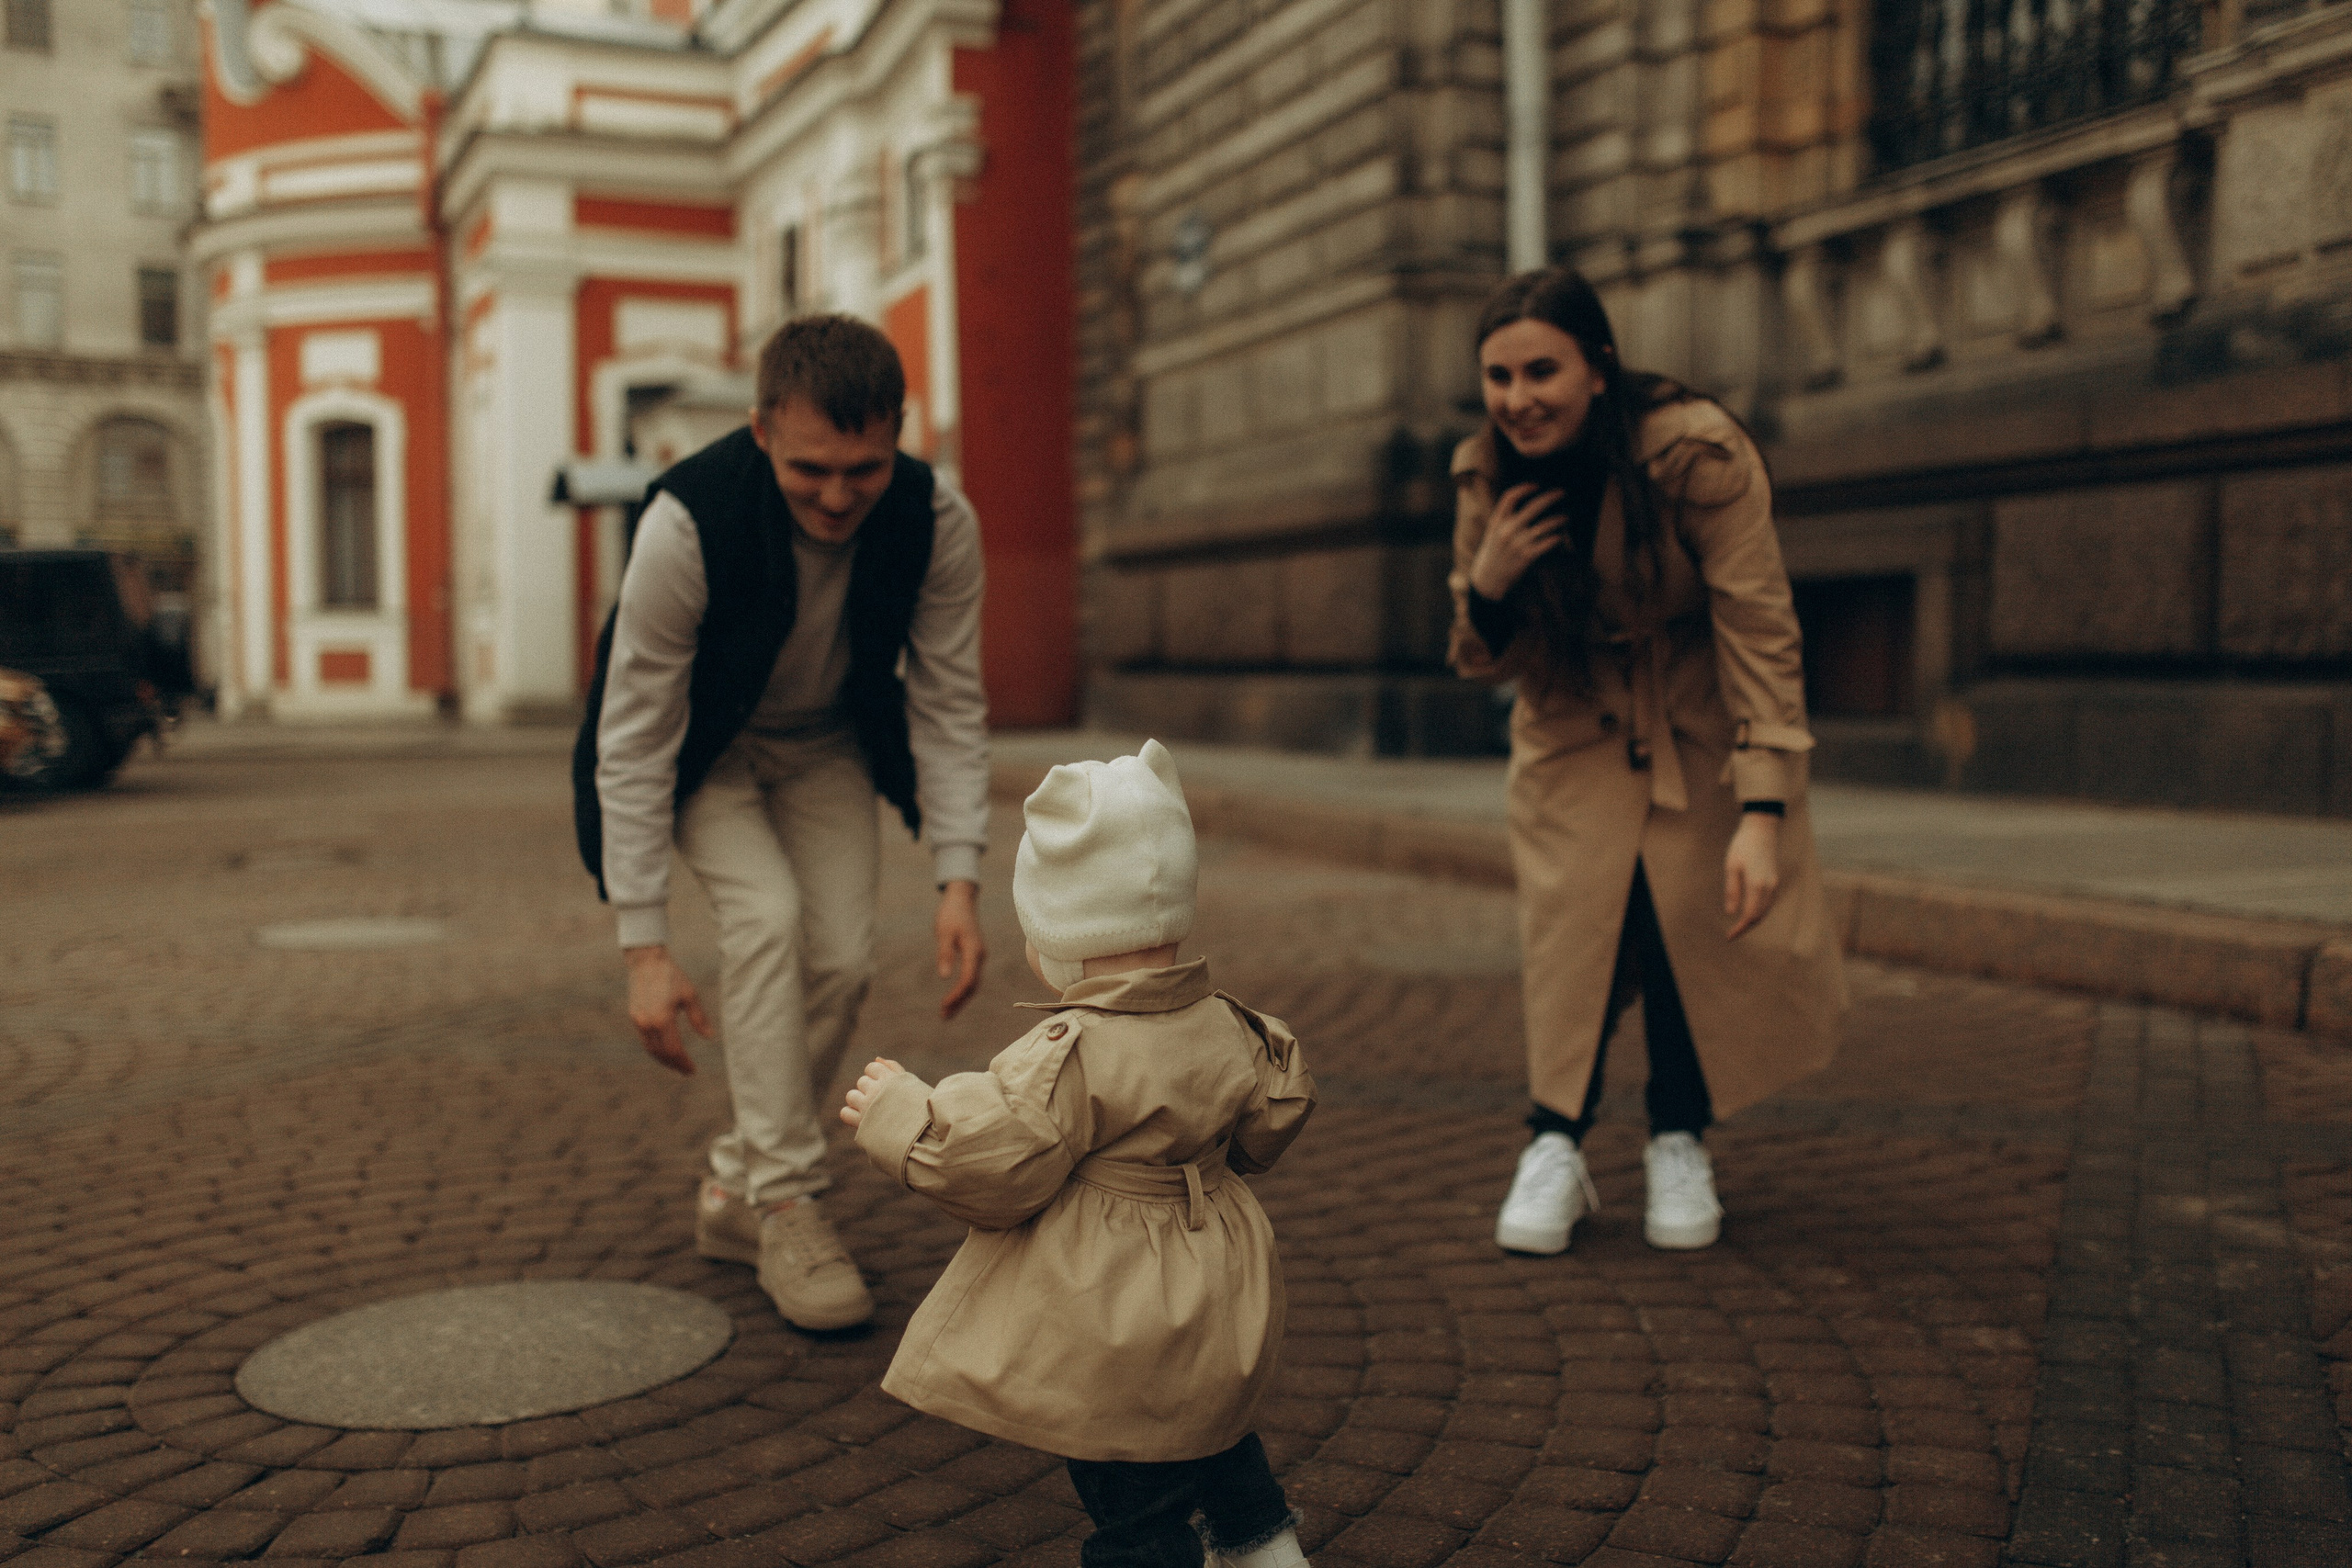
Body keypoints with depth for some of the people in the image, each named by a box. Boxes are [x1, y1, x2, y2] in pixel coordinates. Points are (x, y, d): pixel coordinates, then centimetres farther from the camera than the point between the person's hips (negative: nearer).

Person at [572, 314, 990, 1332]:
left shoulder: (937, 524, -27)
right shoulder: (688, 524, -36)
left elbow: (950, 704, -16)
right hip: (702, 750, -3)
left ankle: (736, 1191, 13)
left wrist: (958, 880, -26)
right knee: (767, 915, -25)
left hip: (827, 745, 3)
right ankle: (787, 1206, -13)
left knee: (841, 959, -8)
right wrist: (644, 949, -31)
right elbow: (633, 740, -30)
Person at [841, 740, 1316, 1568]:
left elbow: (994, 1164, -24)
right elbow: (1268, 1125, 12)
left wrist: (899, 1113, -10)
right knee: (1206, 1432, 33)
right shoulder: (1225, 1027, -2)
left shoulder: (1068, 1054, -25)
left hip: (1115, 1338, -8)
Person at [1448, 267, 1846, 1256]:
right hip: (1577, 727, 3)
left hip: (1701, 728, -2)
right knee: (1571, 911, -13)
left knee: (1697, 914, -13)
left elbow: (1761, 632, -26)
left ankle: (1679, 1143, 9)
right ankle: (1556, 1146, 0)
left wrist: (1763, 814, -34)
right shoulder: (1487, 475, -13)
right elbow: (1485, 662, -3)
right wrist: (1487, 587, -27)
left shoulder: (1697, 452, -27)